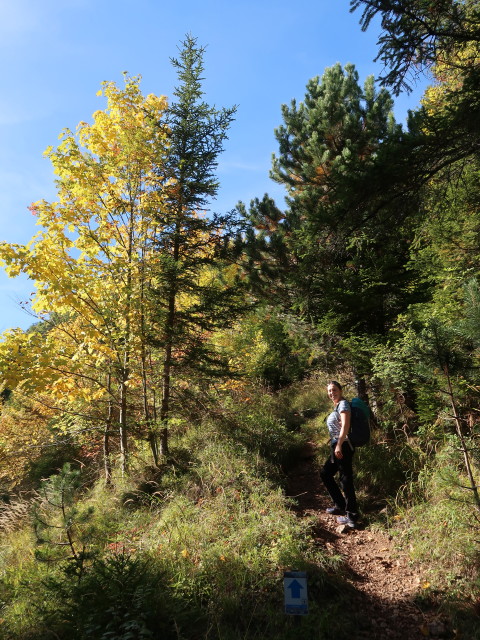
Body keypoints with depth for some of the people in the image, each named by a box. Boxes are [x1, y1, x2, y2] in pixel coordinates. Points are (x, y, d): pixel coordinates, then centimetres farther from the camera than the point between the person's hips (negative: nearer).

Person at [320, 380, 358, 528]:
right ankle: (340, 506, 26)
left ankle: (352, 517, 5)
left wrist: (339, 445, -25)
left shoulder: (343, 404, -12)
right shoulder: (337, 406, 15)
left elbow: (345, 426, -21)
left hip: (343, 447, -10)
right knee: (325, 473, 18)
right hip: (337, 447, 10)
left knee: (346, 479, -4)